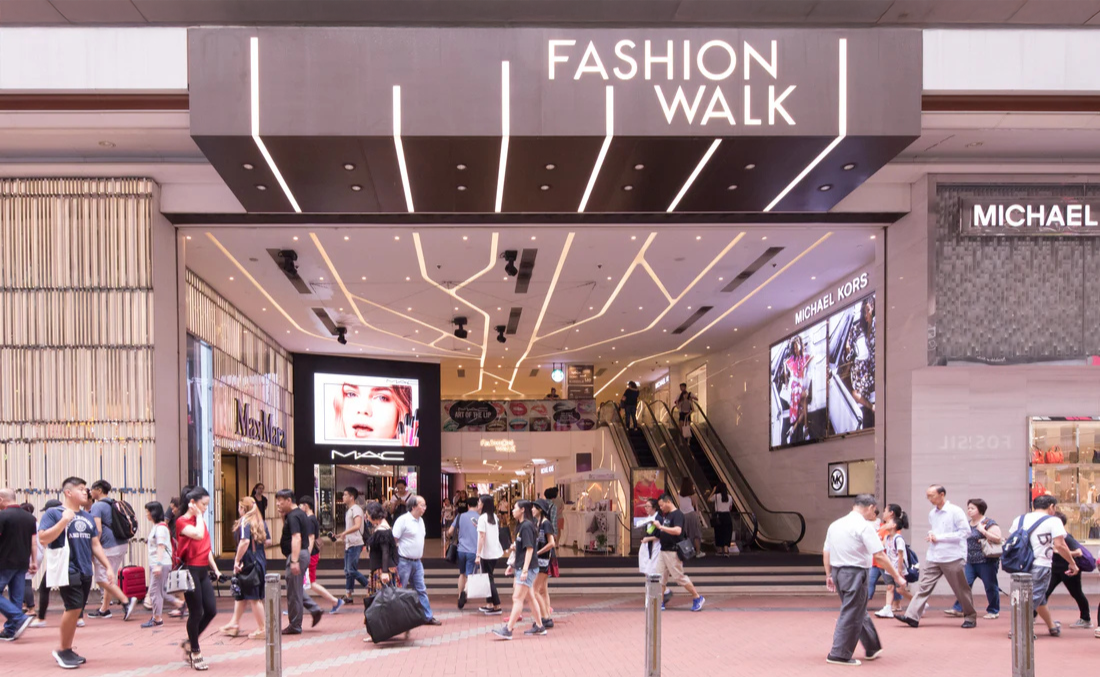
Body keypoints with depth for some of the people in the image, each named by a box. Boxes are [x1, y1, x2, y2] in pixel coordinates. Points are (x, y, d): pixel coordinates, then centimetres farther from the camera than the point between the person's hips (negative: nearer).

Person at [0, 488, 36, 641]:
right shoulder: (30, 517, 9)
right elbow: (33, 542, 11)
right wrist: (33, 562, 16)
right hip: (22, 563, 7)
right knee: (16, 597, 9)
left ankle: (20, 618, -14)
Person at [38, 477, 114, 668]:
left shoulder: (88, 517, 14)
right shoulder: (53, 513, -4)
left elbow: (95, 545, 19)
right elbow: (43, 539, -16)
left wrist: (108, 566, 12)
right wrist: (64, 520, -19)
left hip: (85, 572, 6)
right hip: (67, 570, -6)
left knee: (75, 611, 9)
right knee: (74, 608, -14)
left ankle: (66, 651, 21)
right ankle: (63, 650, 3)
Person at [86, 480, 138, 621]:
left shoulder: (97, 506, -10)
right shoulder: (114, 505, 16)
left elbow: (98, 530, -21)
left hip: (108, 547, -9)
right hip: (122, 545, 9)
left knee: (102, 579, -5)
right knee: (109, 579, 17)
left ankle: (126, 601, -16)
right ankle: (104, 609, 22)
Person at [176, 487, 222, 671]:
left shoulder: (202, 521, 16)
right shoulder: (182, 522, -8)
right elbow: (198, 535, -27)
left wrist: (215, 568, 14)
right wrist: (198, 516, -13)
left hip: (203, 571, 8)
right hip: (190, 570, -8)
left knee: (211, 610, 3)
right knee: (196, 612, -3)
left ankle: (189, 642, 22)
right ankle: (195, 653, 10)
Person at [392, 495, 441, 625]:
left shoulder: (420, 520, 12)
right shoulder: (403, 520, -13)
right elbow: (393, 541, -14)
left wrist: (420, 555, 15)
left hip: (417, 562, 8)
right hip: (404, 562, -8)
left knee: (421, 590, 11)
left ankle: (428, 616, 16)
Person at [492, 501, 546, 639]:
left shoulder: (526, 526, -15)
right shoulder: (521, 526, 16)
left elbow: (529, 549, -20)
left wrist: (525, 570, -23)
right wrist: (512, 565, 22)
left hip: (527, 568, -10)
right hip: (520, 568, 10)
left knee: (517, 598, -11)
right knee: (529, 597, 15)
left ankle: (508, 630, -14)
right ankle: (539, 627, 22)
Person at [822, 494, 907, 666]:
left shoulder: (835, 524, 10)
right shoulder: (864, 526, -13)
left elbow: (826, 553, 13)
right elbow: (879, 556, -16)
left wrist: (829, 575, 20)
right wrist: (897, 577, -10)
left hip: (838, 572, 8)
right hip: (855, 574, -8)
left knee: (859, 613, 20)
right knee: (851, 615, 0)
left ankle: (872, 649, 31)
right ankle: (839, 655, 2)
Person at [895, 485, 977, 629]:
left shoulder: (955, 511, -10)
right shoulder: (932, 514, 11)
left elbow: (965, 531, -14)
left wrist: (939, 537, -16)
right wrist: (931, 535, -1)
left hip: (951, 557, -6)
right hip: (933, 557, 6)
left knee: (961, 589, 5)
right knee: (923, 585, -2)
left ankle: (970, 617, 20)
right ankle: (912, 616, -5)